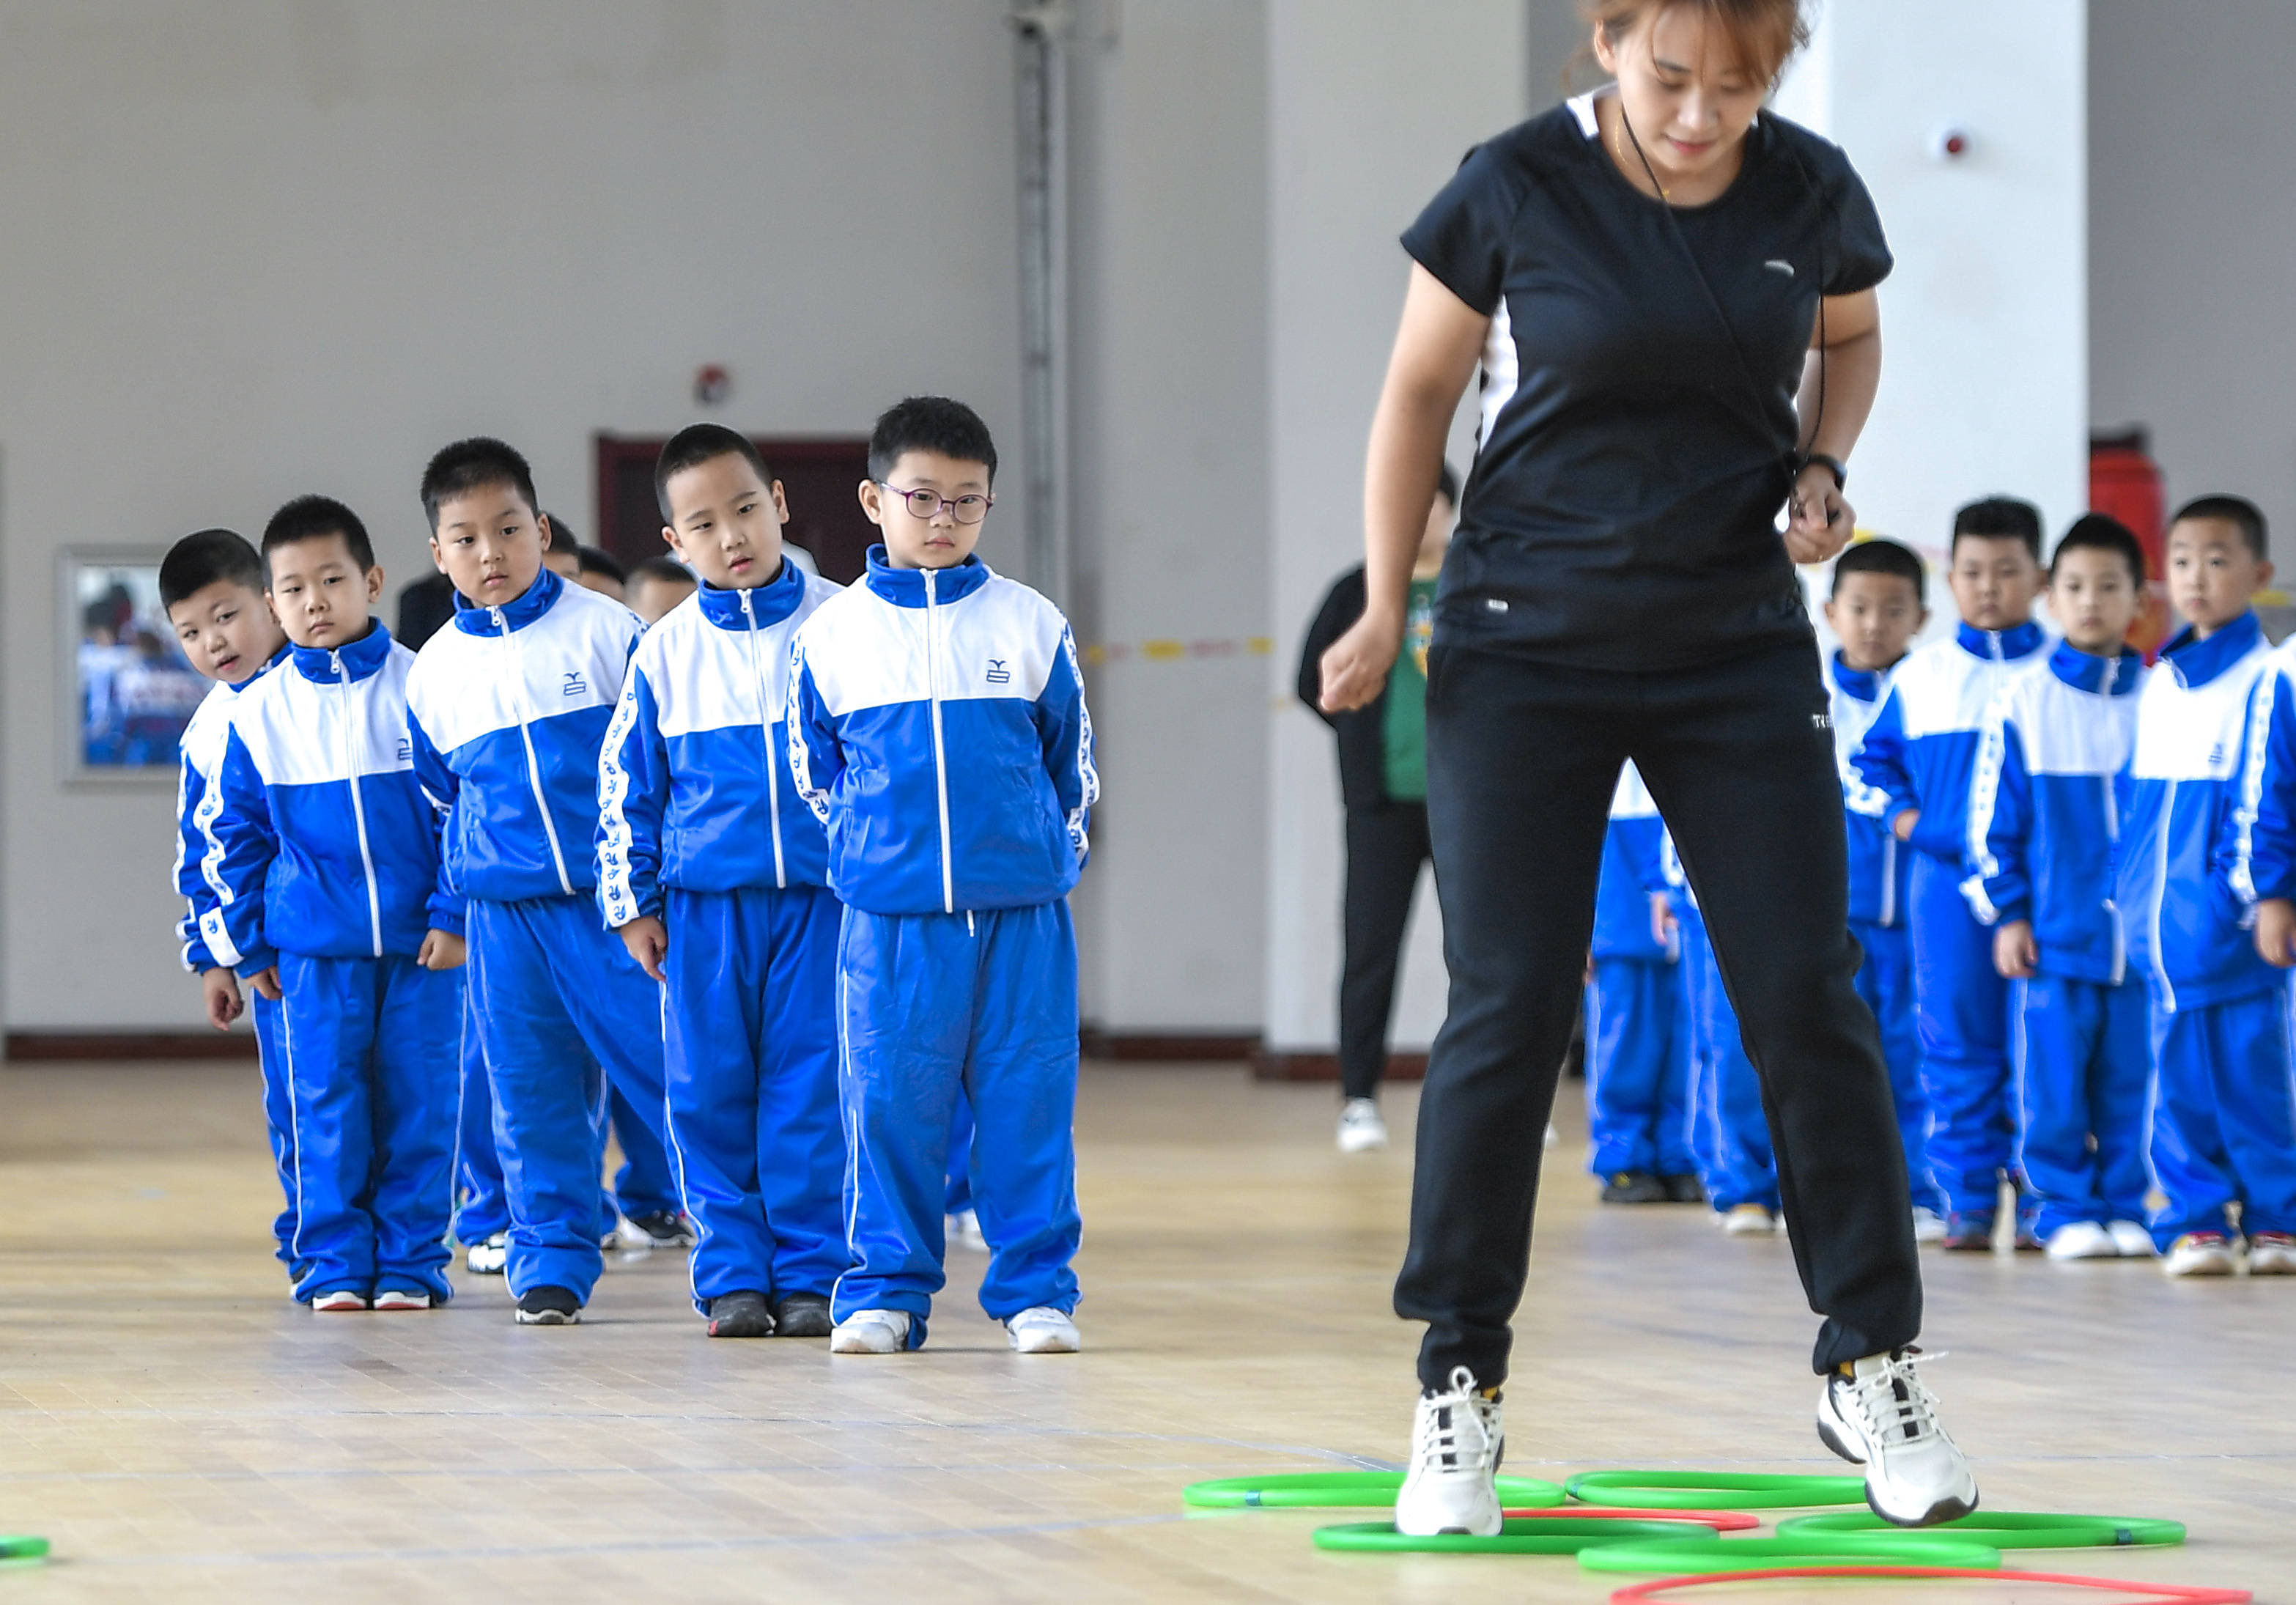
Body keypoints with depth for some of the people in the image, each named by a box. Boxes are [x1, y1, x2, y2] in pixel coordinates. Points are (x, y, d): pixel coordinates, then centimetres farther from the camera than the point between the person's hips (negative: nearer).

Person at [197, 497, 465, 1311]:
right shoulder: (259, 712, 3)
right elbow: (233, 836, 11)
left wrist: (454, 914, -5)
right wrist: (249, 942, 9)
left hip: (420, 939, -1)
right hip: (313, 944, 1)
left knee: (419, 1102, 2)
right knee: (325, 1106, -1)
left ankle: (410, 1262, 10)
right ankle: (334, 1263, 7)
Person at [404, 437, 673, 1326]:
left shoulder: (604, 632, -1)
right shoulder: (434, 671, 9)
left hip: (617, 897, -3)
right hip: (506, 913, 3)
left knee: (668, 1059, -4)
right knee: (534, 1096, 4)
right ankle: (551, 1263, 12)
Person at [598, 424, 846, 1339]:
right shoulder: (664, 655, 5)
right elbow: (624, 786, 10)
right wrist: (632, 904, 7)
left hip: (822, 894, -1)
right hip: (704, 904, 1)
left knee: (810, 1088, -2)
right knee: (710, 1093, 1)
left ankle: (810, 1273, 5)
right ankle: (733, 1275, 9)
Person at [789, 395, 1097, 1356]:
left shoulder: (1031, 626, 4)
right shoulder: (833, 634, 4)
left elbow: (1072, 762, 14)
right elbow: (812, 769, 15)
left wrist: (1047, 854, 12)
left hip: (1021, 915, 0)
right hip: (888, 917, 0)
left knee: (1027, 1101, 1)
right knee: (888, 1105, 0)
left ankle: (1035, 1287, 9)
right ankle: (885, 1287, 9)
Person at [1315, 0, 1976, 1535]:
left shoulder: (1811, 193, -5)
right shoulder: (1516, 190, -12)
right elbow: (1421, 386, 1)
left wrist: (1820, 464, -2)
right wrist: (1385, 607, -3)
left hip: (1740, 645, 2)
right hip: (1526, 651, -2)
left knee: (1809, 997, 0)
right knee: (1508, 1013, -5)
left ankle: (1871, 1363, 12)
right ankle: (1461, 1385, 6)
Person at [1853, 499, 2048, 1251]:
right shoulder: (1921, 676, 10)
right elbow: (1873, 757, 18)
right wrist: (1901, 816, 3)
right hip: (1946, 879, 2)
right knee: (1958, 1046, 2)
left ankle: (2040, 1202, 2)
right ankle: (1968, 1203, 6)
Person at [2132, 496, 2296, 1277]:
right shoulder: (2159, 684, 15)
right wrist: (2129, 894, 18)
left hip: (2233, 920, -6)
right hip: (2162, 920, 6)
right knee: (2180, 1074, 5)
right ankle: (2195, 1221, 9)